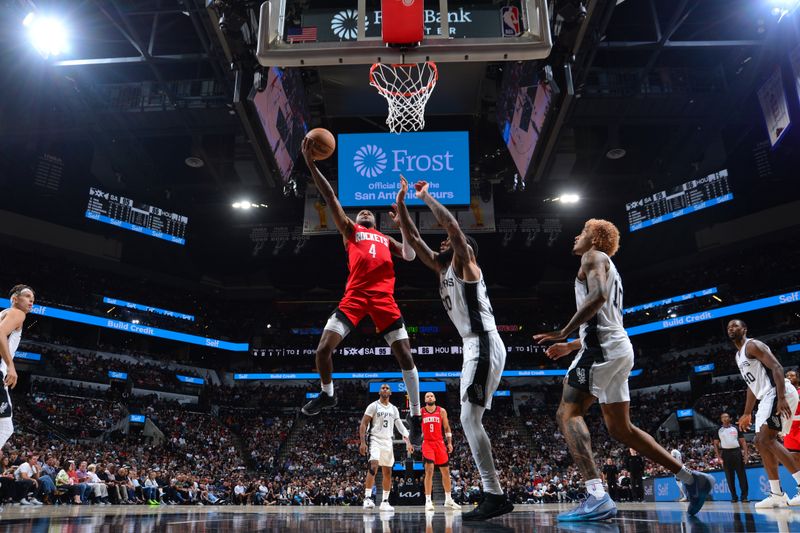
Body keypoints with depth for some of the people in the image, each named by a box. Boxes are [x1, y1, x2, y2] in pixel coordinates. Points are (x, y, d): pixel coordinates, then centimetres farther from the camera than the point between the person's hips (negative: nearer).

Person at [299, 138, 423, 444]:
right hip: (355, 295, -1)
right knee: (323, 348, -9)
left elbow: (410, 256, 15)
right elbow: (330, 198, 12)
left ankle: (415, 416, 7)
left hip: (384, 297, 1)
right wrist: (310, 164, 5)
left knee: (404, 355, -6)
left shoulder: (386, 239, 28)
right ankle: (327, 395, 20)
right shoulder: (350, 231, 20)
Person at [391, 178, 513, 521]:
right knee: (471, 421, 9)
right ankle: (493, 494, 14)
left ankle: (494, 496, -13)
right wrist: (401, 204, 18)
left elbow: (453, 226, -18)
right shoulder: (443, 269, 21)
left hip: (485, 345, -10)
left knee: (470, 419, -15)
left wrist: (425, 196, -7)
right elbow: (414, 240, 22)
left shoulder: (465, 263, -1)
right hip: (474, 348, 10)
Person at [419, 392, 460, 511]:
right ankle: (428, 501, -12)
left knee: (446, 471, 9)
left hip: (439, 443, 3)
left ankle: (448, 500, 23)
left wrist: (449, 442, 3)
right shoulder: (420, 411, 1)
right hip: (427, 443, -3)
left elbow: (447, 428, 9)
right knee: (429, 470, -16)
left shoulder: (441, 411, 4)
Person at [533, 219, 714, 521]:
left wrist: (563, 333, -21)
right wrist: (569, 348, 32)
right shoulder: (609, 270, 31)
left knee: (568, 414, -16)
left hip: (603, 347, -10)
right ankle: (691, 479, 16)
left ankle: (597, 497, -28)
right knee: (621, 429, 13)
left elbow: (598, 296, -19)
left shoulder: (593, 256, 2)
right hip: (618, 348, 10)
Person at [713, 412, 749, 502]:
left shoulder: (735, 428, 8)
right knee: (729, 476, 3)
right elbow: (715, 444, 9)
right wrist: (718, 457, -2)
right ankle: (734, 496, 9)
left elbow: (743, 441, 6)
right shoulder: (719, 430, 9)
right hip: (725, 453, 1)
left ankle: (744, 496, 0)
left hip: (736, 452, -1)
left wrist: (746, 454, -5)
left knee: (742, 475, -4)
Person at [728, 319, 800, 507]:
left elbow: (777, 368, -18)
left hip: (779, 393, -10)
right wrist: (747, 413, 25)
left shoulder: (753, 345, -7)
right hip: (768, 397, 10)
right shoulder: (739, 356, 23)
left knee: (767, 439, -19)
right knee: (760, 442, 7)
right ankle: (777, 494, 9)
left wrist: (781, 398, -30)